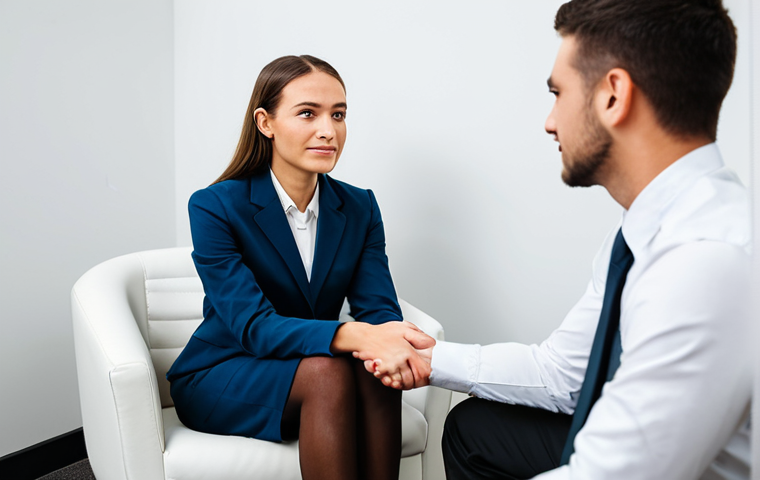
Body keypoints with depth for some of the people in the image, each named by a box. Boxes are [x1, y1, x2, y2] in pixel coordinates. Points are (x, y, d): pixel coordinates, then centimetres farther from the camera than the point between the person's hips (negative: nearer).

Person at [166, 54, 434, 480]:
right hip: (217, 379, -3)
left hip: (314, 371, 3)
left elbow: (378, 306, -12)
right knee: (326, 372, -32)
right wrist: (354, 336, -42)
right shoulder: (214, 207, -15)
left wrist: (391, 338, -39)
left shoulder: (360, 208, -1)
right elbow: (252, 326, -24)